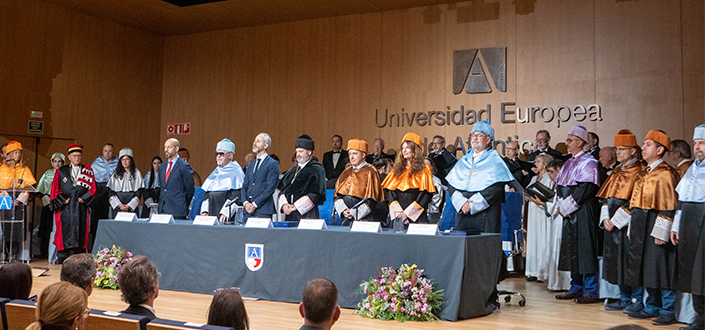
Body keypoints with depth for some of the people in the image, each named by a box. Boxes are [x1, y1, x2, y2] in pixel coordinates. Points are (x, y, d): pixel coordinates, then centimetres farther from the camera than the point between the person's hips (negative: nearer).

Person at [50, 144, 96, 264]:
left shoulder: (88, 171, 10)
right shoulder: (61, 171, 10)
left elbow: (92, 188, 5)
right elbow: (55, 188, 7)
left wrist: (83, 199, -6)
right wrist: (63, 200, -5)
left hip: (81, 206, 0)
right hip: (65, 207, 0)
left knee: (80, 230, -3)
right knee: (65, 230, -5)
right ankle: (62, 257, 0)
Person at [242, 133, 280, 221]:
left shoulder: (273, 164, -3)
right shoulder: (251, 165, 20)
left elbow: (270, 188, -11)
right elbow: (244, 187, 16)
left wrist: (254, 204, -14)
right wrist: (246, 203, -3)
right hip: (248, 210, 6)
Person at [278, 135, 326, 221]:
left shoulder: (317, 170, -3)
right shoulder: (293, 170, 17)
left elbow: (316, 194, -13)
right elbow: (282, 189, 15)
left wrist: (296, 206, -16)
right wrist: (284, 205, -6)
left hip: (307, 215, -6)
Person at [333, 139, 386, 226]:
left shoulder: (370, 172, -5)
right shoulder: (346, 173, 14)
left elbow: (372, 200, -11)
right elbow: (338, 195, 12)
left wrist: (354, 212, -14)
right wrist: (343, 210, -6)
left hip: (364, 219, -5)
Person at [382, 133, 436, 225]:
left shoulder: (424, 170, 3)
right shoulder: (397, 170, 14)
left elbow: (424, 197, -5)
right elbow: (391, 195, 7)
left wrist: (406, 213, -12)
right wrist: (399, 213, -8)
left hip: (416, 217, -3)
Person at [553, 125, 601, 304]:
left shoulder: (588, 163, -9)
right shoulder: (568, 164, 16)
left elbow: (585, 190, -17)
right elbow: (560, 187, 17)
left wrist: (567, 207, -13)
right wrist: (561, 206, 1)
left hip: (583, 213, -9)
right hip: (568, 214, 9)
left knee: (585, 250, -7)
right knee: (571, 250, 11)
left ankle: (591, 292, -1)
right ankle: (576, 288, 20)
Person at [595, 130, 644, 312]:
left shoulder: (639, 172, -8)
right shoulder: (617, 172, 16)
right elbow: (606, 197, 16)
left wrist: (617, 220, -17)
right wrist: (605, 218, 1)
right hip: (612, 225, 8)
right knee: (617, 262, 11)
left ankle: (637, 300, 6)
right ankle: (624, 299, 20)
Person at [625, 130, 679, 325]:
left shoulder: (665, 174, -11)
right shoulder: (646, 173, 16)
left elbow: (668, 207, -15)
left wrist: (661, 233, -18)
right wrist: (633, 229, 17)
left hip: (657, 227, -9)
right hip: (642, 228, 9)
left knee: (661, 269, -4)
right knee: (646, 269, 12)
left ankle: (668, 312, 5)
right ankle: (652, 308, 22)